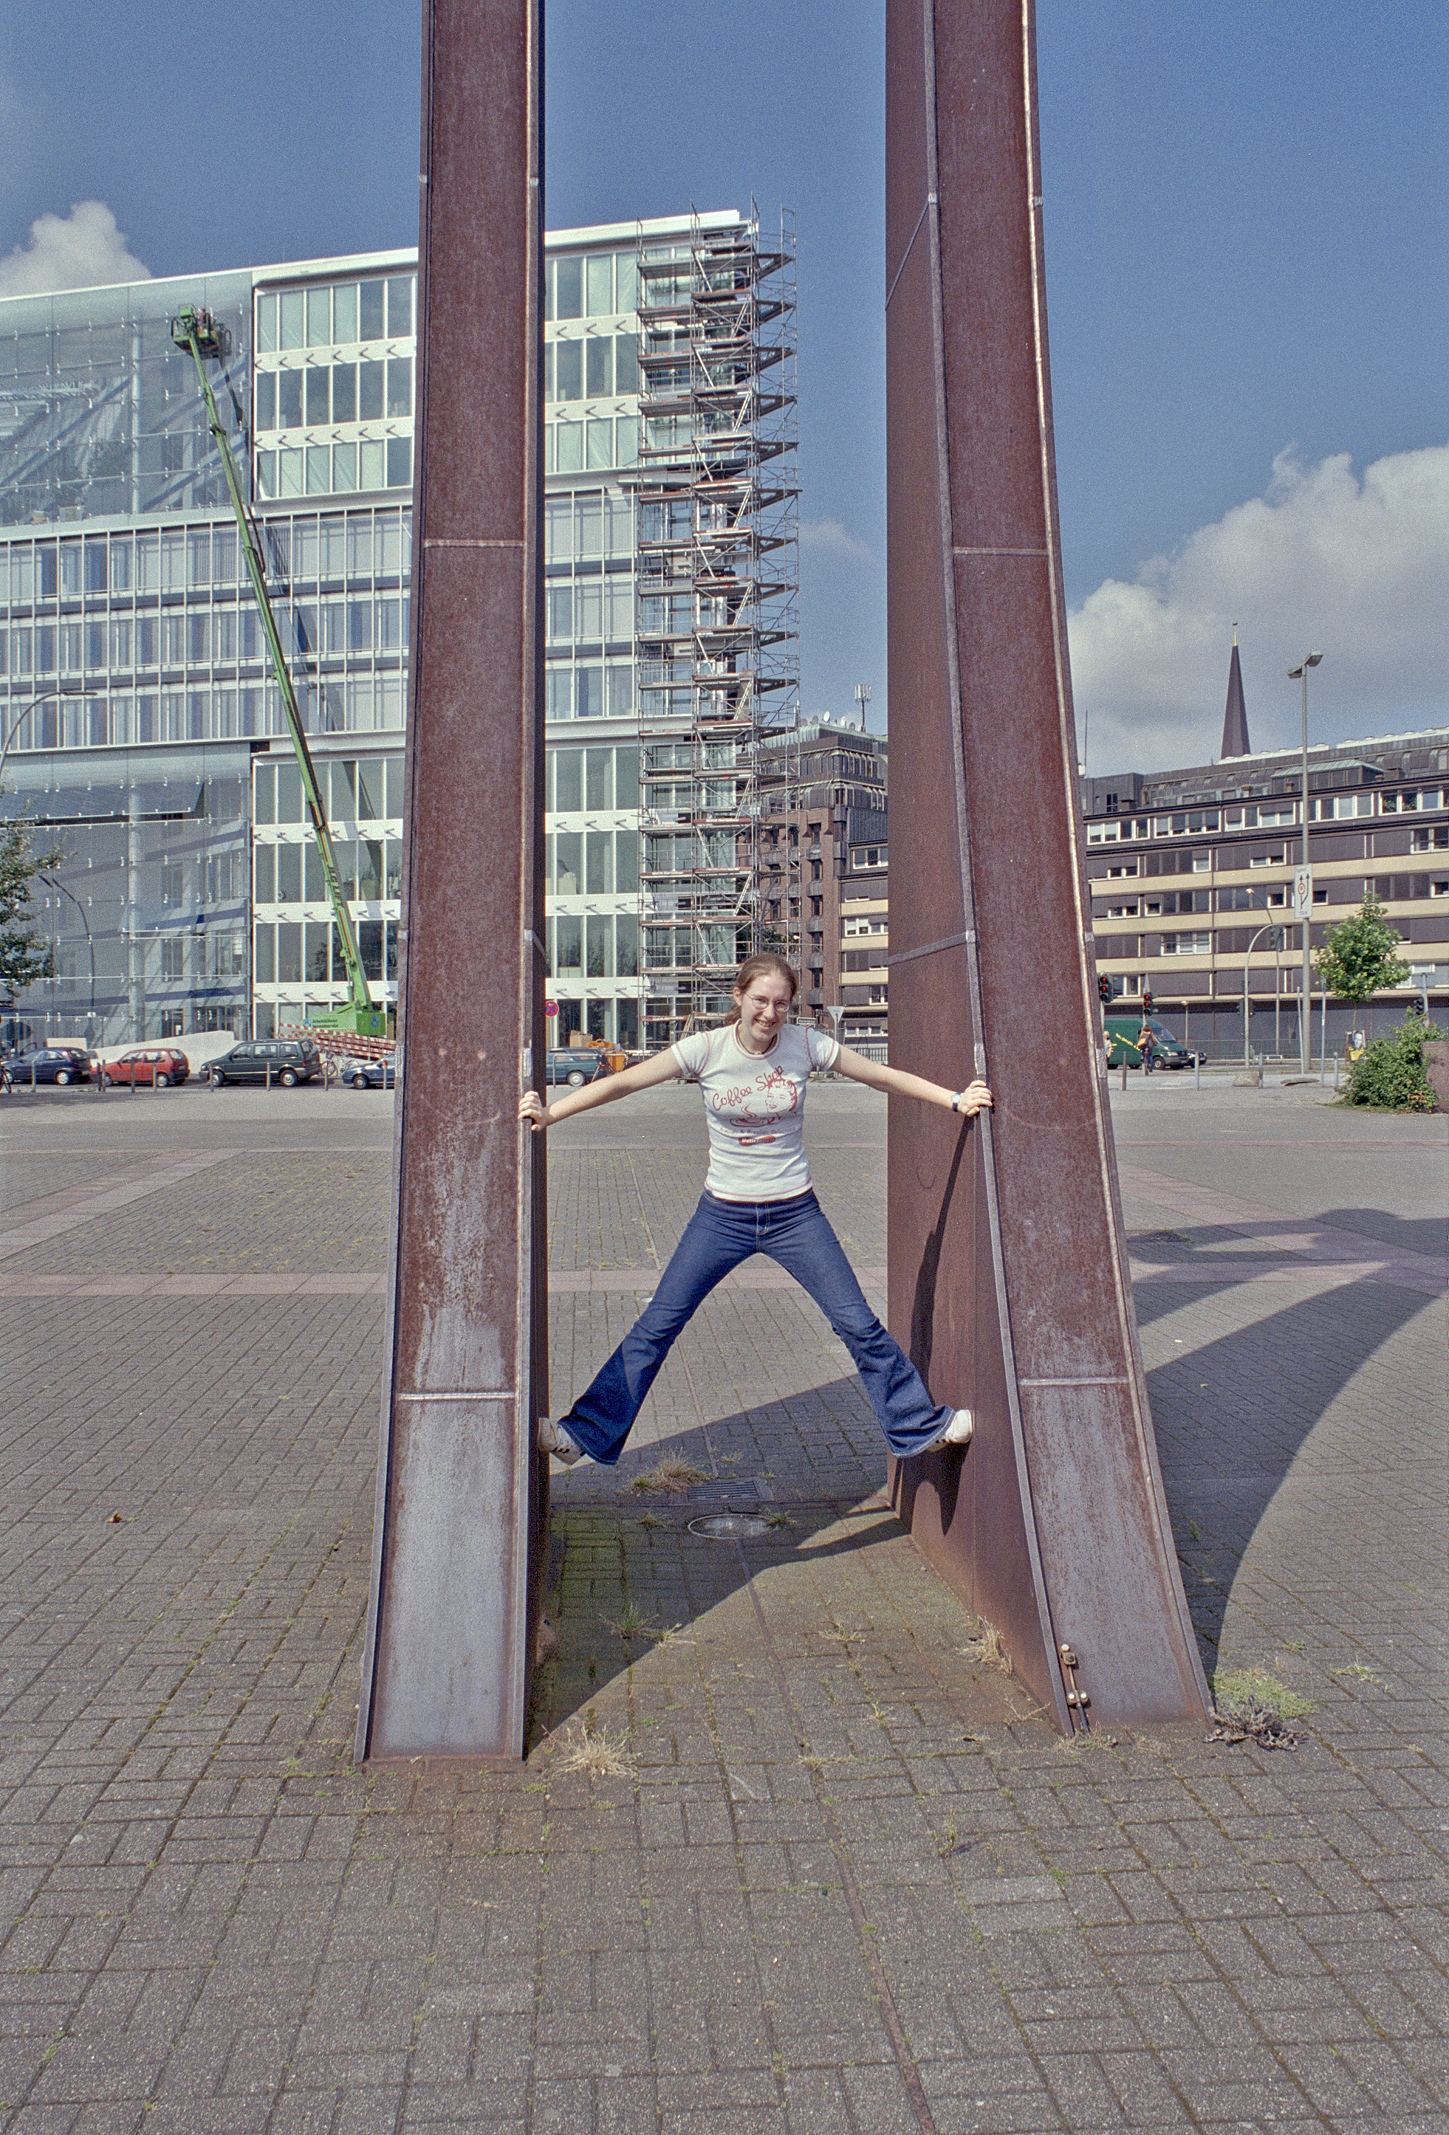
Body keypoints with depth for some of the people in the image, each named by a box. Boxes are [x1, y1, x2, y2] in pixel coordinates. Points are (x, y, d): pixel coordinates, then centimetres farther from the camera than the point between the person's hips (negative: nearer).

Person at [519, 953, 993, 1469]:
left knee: (859, 1325, 1)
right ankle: (585, 1433, 9)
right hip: (723, 1215, 0)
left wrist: (956, 1099, -10)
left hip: (795, 1214, 0)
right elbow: (622, 1082, -13)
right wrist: (548, 1114, -20)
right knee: (656, 1325, -1)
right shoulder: (706, 1049, -11)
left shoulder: (806, 1045, -8)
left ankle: (922, 1424, 19)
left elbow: (884, 1075, -2)